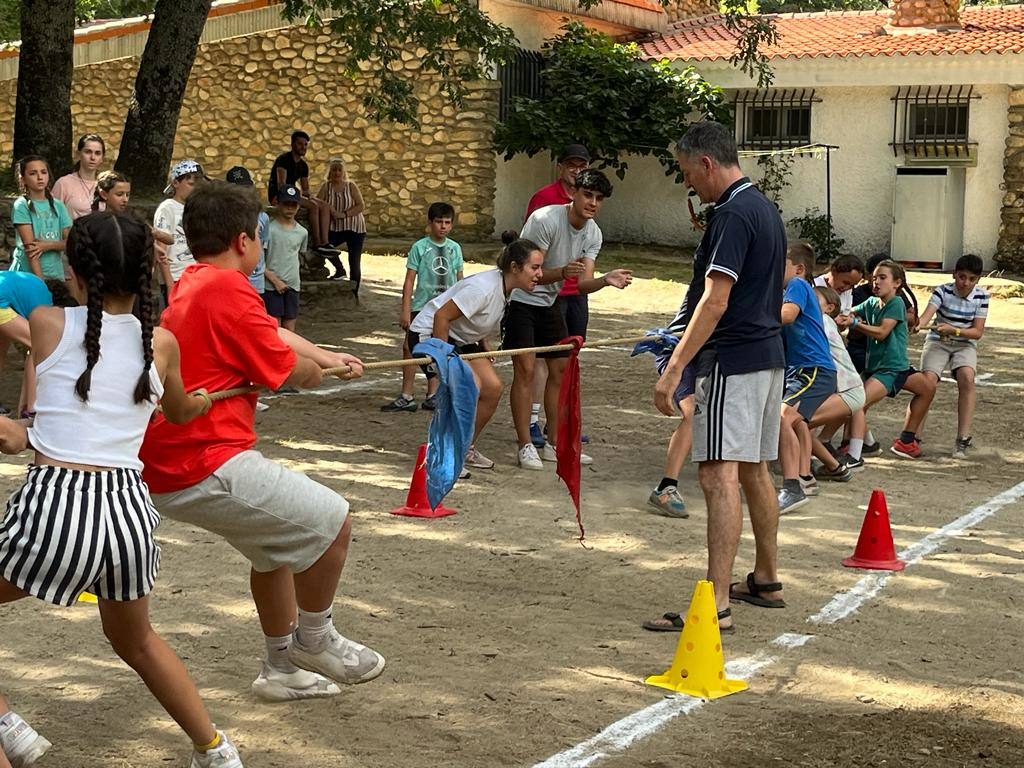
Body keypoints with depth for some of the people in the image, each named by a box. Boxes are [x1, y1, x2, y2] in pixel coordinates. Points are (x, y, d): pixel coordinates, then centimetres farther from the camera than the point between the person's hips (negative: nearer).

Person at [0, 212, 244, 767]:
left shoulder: (46, 324, 1)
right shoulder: (161, 343, 8)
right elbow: (182, 412, 28)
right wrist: (215, 393, 49)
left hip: (53, 501, -4)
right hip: (127, 506, 4)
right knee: (135, 640, 31)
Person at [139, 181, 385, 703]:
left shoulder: (190, 285, 15)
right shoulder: (227, 289, -16)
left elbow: (272, 333, 29)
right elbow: (287, 369, -10)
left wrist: (329, 356, 40)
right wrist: (318, 367, 13)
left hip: (165, 471, 11)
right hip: (209, 467, -11)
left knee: (277, 543, 28)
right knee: (333, 523, -1)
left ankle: (282, 668, 38)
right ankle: (313, 641, 18)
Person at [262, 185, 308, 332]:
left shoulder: (302, 232, 7)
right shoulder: (269, 229, -8)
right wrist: (275, 280, -14)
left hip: (293, 286, 5)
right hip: (271, 286, -5)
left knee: (290, 330, 7)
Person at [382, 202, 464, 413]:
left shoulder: (455, 248, 7)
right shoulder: (420, 247, -3)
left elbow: (459, 280, 14)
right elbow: (410, 280, -4)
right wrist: (405, 310, -9)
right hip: (422, 306, -3)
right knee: (410, 347, -9)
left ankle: (432, 396, 16)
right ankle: (407, 397, -2)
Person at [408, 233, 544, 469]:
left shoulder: (509, 288, -3)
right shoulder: (484, 288, -32)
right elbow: (441, 316, -30)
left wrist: (483, 343, 7)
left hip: (460, 338, 9)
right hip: (428, 333, -9)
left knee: (493, 388, -1)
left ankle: (466, 449, 17)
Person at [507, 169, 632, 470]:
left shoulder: (593, 234, -2)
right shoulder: (545, 219, -24)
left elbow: (583, 283, -6)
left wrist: (606, 279, -27)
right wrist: (562, 272, -42)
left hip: (549, 302, 8)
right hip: (520, 298, -8)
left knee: (561, 369, 6)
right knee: (525, 369, -13)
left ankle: (554, 444, 14)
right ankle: (525, 446, -8)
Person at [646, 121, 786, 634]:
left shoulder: (732, 214, -16)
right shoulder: (765, 208, 15)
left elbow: (715, 301, -23)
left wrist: (674, 369, -24)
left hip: (733, 361, -10)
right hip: (769, 355, 11)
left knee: (719, 476, -13)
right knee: (755, 471, 19)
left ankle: (715, 605, -17)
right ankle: (766, 580, 31)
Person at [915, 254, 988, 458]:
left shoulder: (982, 296, -6)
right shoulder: (943, 291, -11)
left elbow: (977, 332, -8)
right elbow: (926, 315, -26)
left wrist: (953, 330, -26)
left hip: (965, 345, 1)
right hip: (938, 342, -1)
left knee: (967, 377, -28)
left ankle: (963, 440, -25)